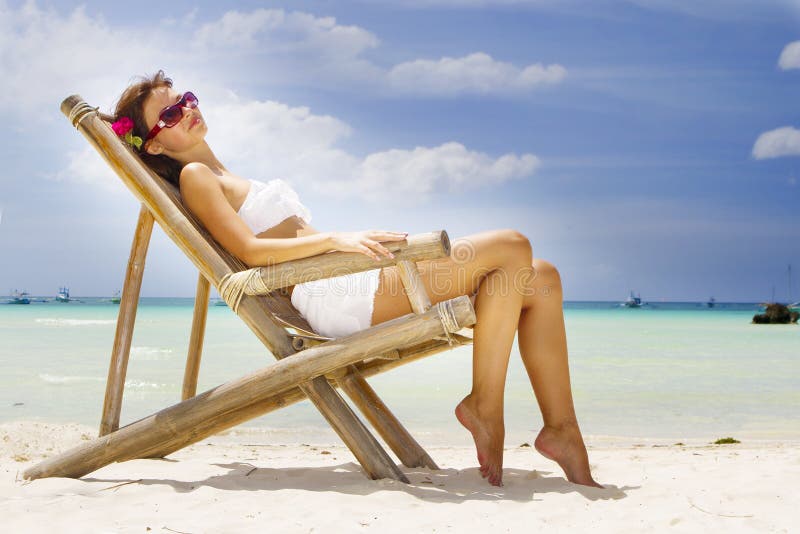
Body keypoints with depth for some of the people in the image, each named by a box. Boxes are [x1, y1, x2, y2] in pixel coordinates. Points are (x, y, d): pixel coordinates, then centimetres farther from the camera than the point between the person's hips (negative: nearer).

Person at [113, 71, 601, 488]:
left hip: (358, 281, 9)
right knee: (511, 247, -18)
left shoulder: (225, 179, 30)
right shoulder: (194, 176, 3)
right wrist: (335, 239, -21)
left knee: (540, 279, 0)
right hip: (330, 291, -9)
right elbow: (249, 250, -12)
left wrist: (352, 239, 18)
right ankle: (484, 406, -16)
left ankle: (561, 425, -5)